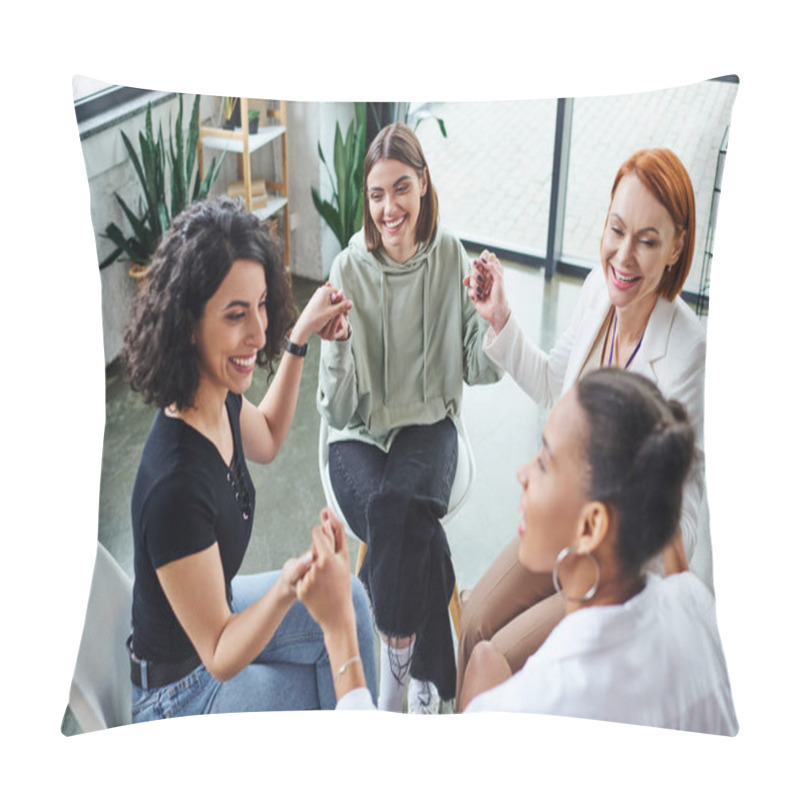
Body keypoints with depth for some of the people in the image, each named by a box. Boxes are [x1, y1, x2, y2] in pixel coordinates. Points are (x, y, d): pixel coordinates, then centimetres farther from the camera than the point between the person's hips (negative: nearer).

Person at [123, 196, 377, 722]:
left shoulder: (219, 397, -15)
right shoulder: (176, 485, -41)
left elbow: (267, 440, 13)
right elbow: (219, 656, -28)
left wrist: (300, 337, 6)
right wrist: (287, 588, -47)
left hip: (216, 611, 7)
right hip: (181, 689, -7)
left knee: (348, 599, 14)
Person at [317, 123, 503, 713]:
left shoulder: (451, 257, -5)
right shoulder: (349, 269, -10)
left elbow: (481, 369, -4)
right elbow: (339, 410, -12)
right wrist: (336, 344, -31)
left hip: (428, 425, 1)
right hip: (360, 435, 0)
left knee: (395, 509, -30)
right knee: (410, 530, -29)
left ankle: (396, 667, -8)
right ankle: (425, 670, -6)